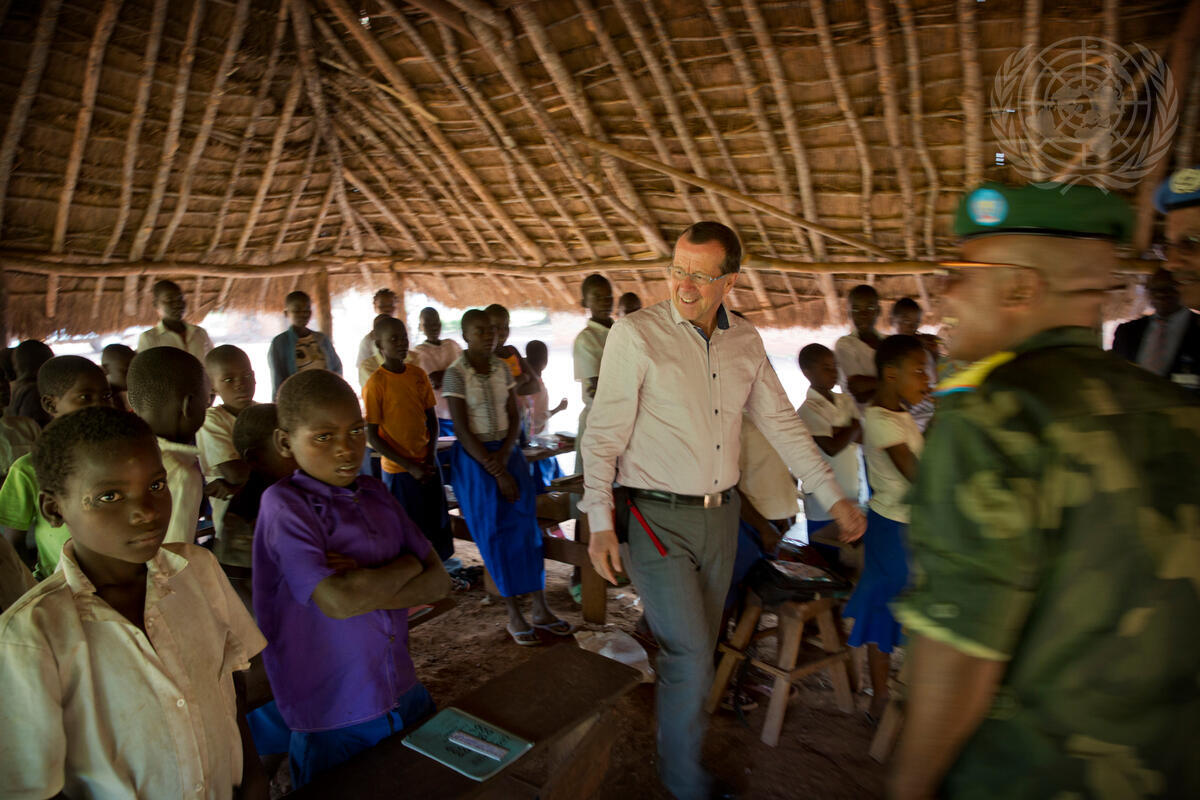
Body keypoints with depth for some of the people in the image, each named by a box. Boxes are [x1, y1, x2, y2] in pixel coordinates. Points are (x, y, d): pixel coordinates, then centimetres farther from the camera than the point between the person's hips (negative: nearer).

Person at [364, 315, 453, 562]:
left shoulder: (418, 374, 3)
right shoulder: (375, 384, -14)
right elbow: (372, 437, -12)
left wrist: (431, 455, -5)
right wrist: (410, 467, -15)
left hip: (427, 465, 5)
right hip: (399, 470, -5)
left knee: (437, 526, 14)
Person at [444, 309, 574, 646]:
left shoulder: (503, 368, 4)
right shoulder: (455, 374, -11)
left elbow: (514, 418, 5)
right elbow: (462, 431, -14)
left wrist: (504, 456, -12)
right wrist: (498, 474, -15)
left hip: (508, 451, 4)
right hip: (474, 456, -4)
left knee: (525, 526, 0)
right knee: (495, 533, -1)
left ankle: (540, 609, 8)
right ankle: (514, 616, 9)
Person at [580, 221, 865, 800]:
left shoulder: (746, 342, 5)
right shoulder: (635, 334, -11)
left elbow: (782, 423, 11)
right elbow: (603, 434, -10)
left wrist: (833, 496, 8)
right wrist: (600, 522, -16)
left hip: (721, 516, 5)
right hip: (659, 518, -5)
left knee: (696, 649, 19)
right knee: (690, 657, -3)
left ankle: (681, 749, 43)